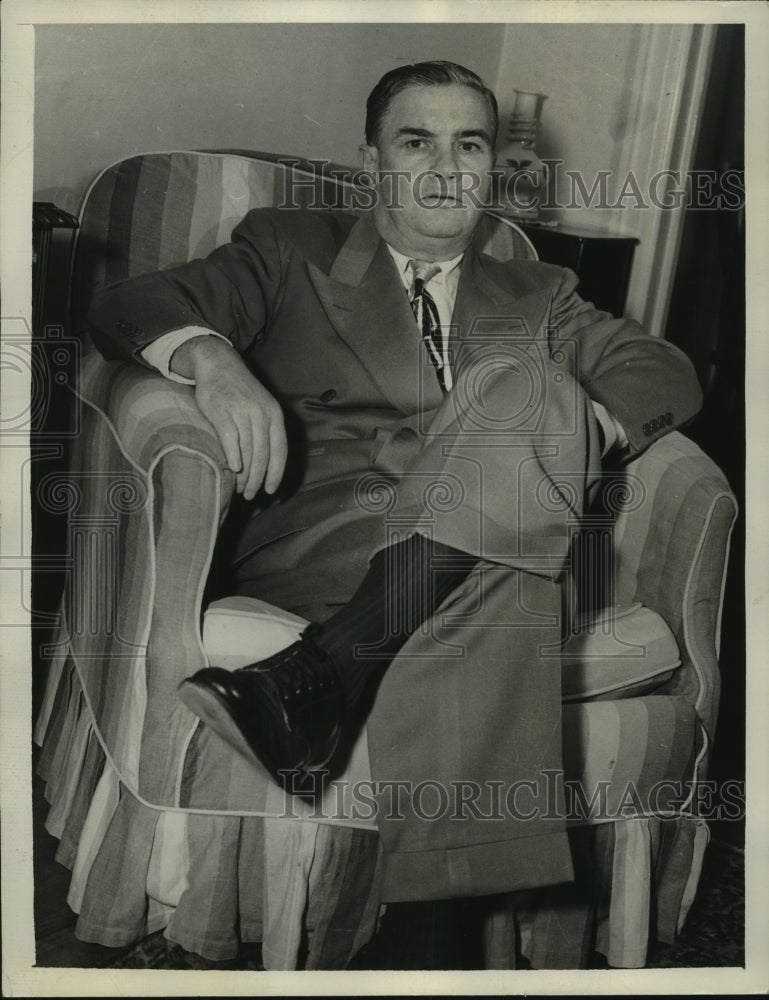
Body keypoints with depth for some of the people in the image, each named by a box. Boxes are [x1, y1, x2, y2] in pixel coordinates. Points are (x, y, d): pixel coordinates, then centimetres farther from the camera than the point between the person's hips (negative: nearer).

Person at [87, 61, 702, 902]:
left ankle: (319, 676, -34)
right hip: (319, 539, -2)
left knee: (524, 385, -28)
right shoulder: (292, 249, 19)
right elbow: (130, 304, 6)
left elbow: (665, 371, 13)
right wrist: (210, 359, -19)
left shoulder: (536, 294, 27)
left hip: (494, 542, 3)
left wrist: (568, 430, -11)